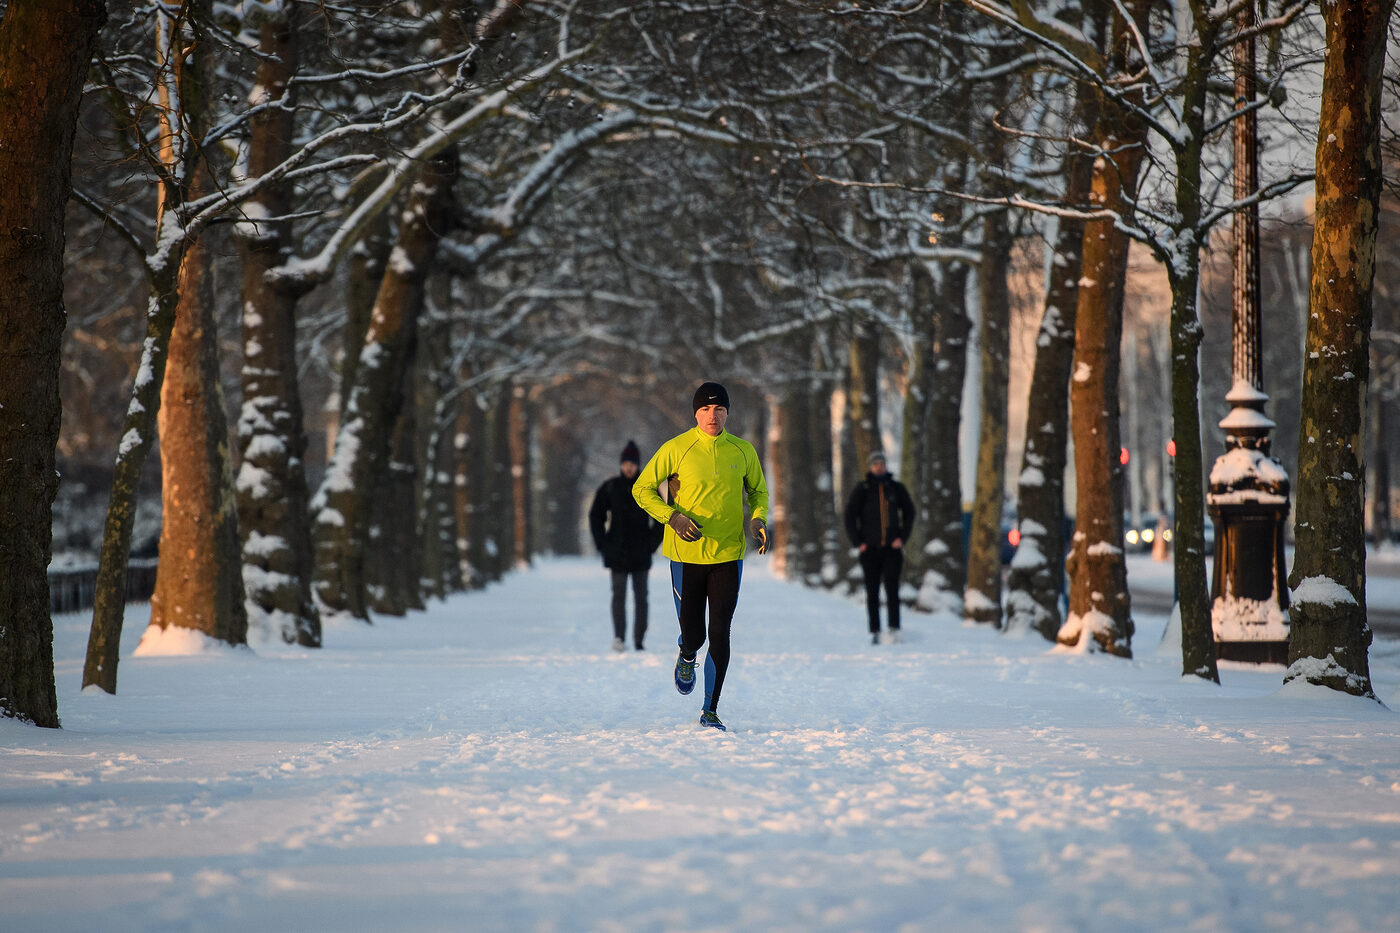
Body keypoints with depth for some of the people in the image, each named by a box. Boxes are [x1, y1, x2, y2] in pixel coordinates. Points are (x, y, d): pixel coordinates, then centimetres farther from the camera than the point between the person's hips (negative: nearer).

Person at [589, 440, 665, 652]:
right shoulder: (610, 488, 3)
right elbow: (595, 516, 9)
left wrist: (652, 543, 1)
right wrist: (603, 544, 1)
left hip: (640, 553, 1)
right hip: (617, 552, -1)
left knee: (640, 596, 3)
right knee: (619, 594, -9)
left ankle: (639, 640, 9)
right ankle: (619, 637, -14)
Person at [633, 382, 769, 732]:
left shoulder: (743, 451, 3)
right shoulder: (676, 449, -6)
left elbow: (759, 491, 18)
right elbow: (642, 489, -1)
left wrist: (758, 520, -3)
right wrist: (673, 517, -16)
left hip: (728, 555, 1)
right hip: (686, 555, -1)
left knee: (720, 634, -5)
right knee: (693, 634, 5)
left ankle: (710, 712, 3)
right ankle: (687, 656, 44)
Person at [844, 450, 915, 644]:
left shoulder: (896, 488, 7)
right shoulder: (862, 489, 3)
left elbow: (909, 512, 14)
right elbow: (850, 516, 6)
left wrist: (902, 537, 3)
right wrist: (858, 541, -2)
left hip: (892, 548, 0)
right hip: (870, 548, 0)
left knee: (891, 588, -11)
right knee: (872, 592, 2)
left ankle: (894, 628, -11)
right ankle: (874, 631, 6)